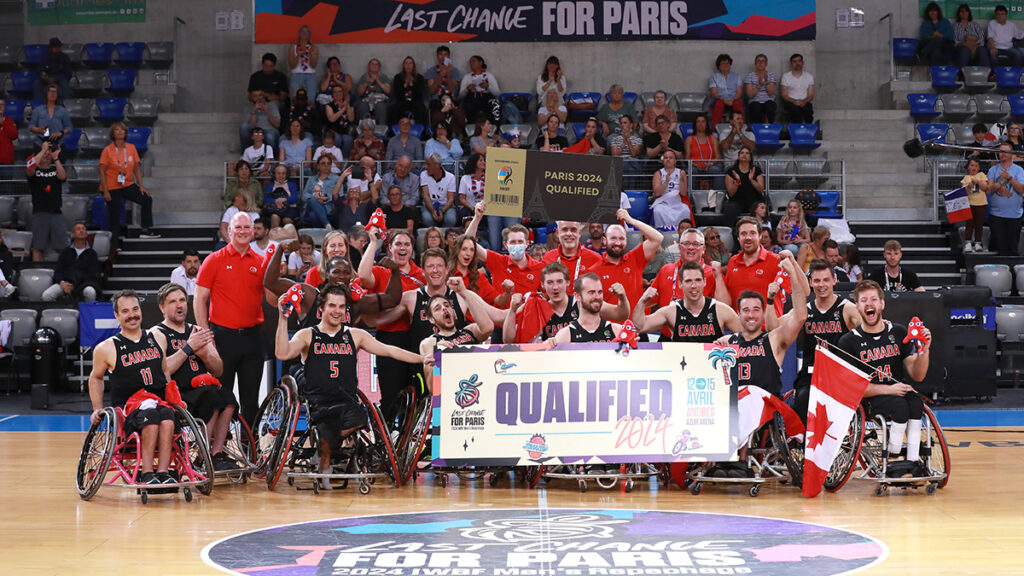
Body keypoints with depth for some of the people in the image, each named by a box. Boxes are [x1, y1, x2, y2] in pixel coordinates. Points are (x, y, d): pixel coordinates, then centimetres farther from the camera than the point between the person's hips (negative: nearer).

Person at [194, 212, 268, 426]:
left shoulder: (261, 263, 9)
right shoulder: (214, 260, 1)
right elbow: (199, 300, 0)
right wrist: (206, 335, -7)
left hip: (252, 336, 3)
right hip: (223, 336, -3)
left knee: (251, 398, 8)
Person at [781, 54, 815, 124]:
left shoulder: (809, 76, 12)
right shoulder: (786, 76, 6)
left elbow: (811, 95, 6)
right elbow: (784, 95, 0)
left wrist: (804, 101, -17)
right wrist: (794, 101, -20)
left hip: (804, 102, 2)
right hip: (790, 102, -2)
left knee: (809, 109, -33)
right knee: (795, 110, -36)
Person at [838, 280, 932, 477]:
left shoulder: (899, 333, 7)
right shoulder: (849, 341, -2)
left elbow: (917, 376, 5)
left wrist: (924, 350, -15)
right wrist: (888, 390, -18)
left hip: (898, 391, 3)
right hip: (869, 401, -3)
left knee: (915, 400, -30)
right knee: (899, 405, -33)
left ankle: (913, 461, -30)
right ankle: (892, 462, -23)